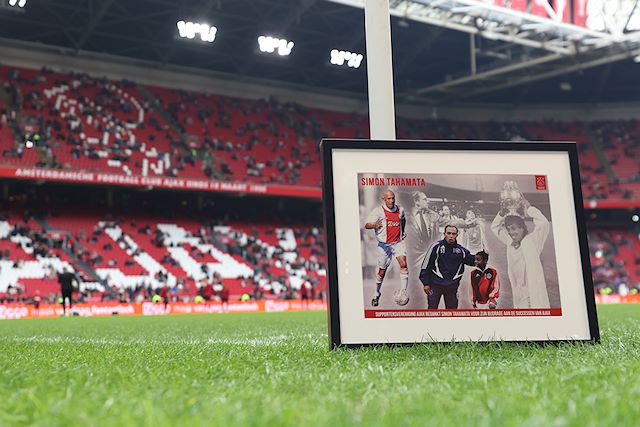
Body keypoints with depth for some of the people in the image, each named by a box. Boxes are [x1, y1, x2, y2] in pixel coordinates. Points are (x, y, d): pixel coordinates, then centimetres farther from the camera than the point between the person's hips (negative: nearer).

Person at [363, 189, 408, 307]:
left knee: (403, 264, -18)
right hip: (384, 244, -3)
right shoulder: (378, 211, -9)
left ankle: (404, 292, -12)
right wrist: (374, 225, -39)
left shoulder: (400, 210, 6)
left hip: (398, 242, 3)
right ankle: (377, 294, 27)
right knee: (382, 271, 6)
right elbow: (367, 225, -19)